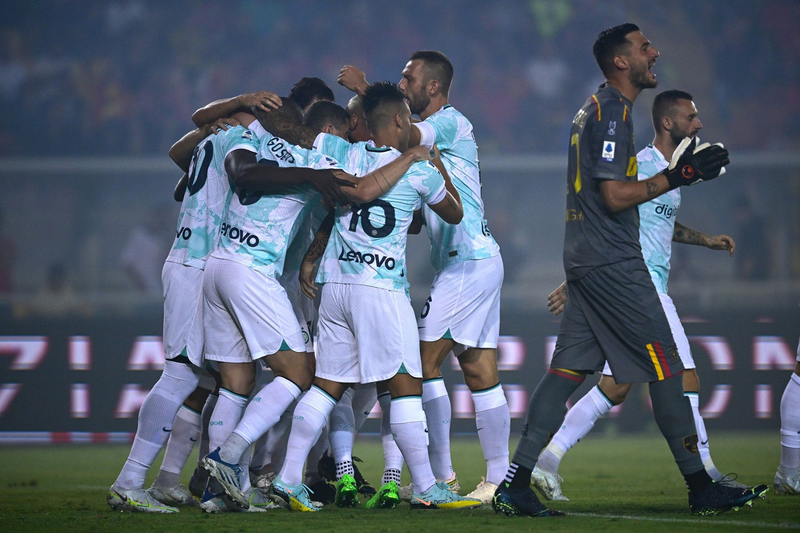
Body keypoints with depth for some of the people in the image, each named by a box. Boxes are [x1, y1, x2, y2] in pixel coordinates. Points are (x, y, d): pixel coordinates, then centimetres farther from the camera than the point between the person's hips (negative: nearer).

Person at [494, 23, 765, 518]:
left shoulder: (596, 108, 18)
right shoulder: (612, 112, -13)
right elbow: (614, 196, -18)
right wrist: (679, 176, -16)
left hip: (587, 262, 10)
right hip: (614, 264, -10)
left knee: (568, 369, 5)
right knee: (665, 368, -3)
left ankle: (516, 485, 0)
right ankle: (701, 487, 2)